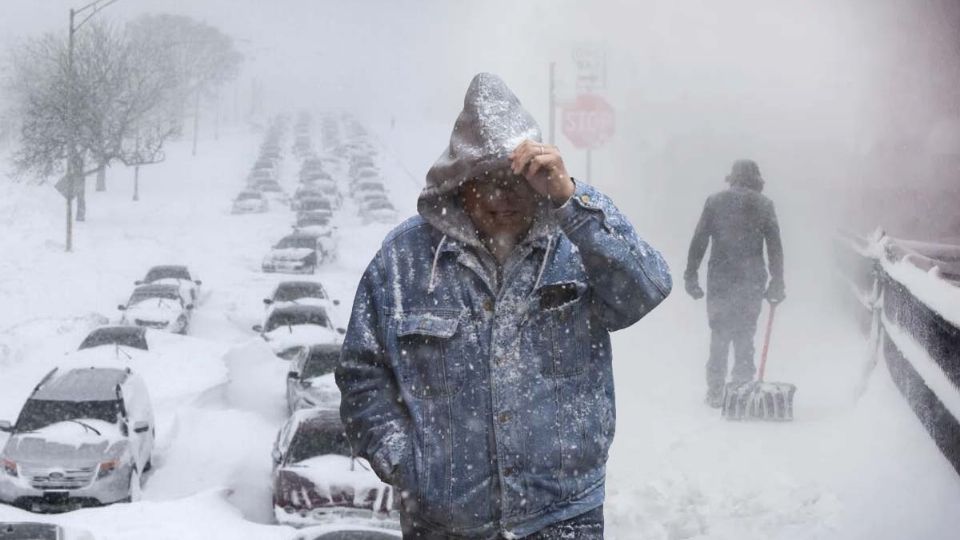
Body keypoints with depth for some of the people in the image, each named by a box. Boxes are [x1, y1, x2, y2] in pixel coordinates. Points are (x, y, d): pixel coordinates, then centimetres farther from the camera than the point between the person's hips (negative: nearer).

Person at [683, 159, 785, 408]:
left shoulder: (715, 201, 4)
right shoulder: (763, 205, 3)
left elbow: (698, 241, 0)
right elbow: (775, 247, 2)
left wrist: (691, 276, 4)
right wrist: (777, 284, 6)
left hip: (720, 279, 0)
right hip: (752, 280, 0)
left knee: (719, 335, 6)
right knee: (745, 335, 8)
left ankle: (716, 393, 3)